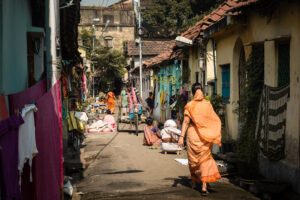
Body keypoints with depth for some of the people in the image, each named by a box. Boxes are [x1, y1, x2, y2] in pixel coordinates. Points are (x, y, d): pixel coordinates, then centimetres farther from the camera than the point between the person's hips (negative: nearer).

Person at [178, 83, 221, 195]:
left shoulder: (190, 106, -7)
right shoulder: (207, 104, 0)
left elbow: (186, 122, -13)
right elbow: (215, 120, 1)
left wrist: (181, 137, -14)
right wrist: (213, 135, 11)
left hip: (193, 134, -1)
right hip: (205, 136, 1)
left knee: (193, 158, 19)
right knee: (205, 159, 6)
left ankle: (194, 181, 35)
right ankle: (204, 186, -6)